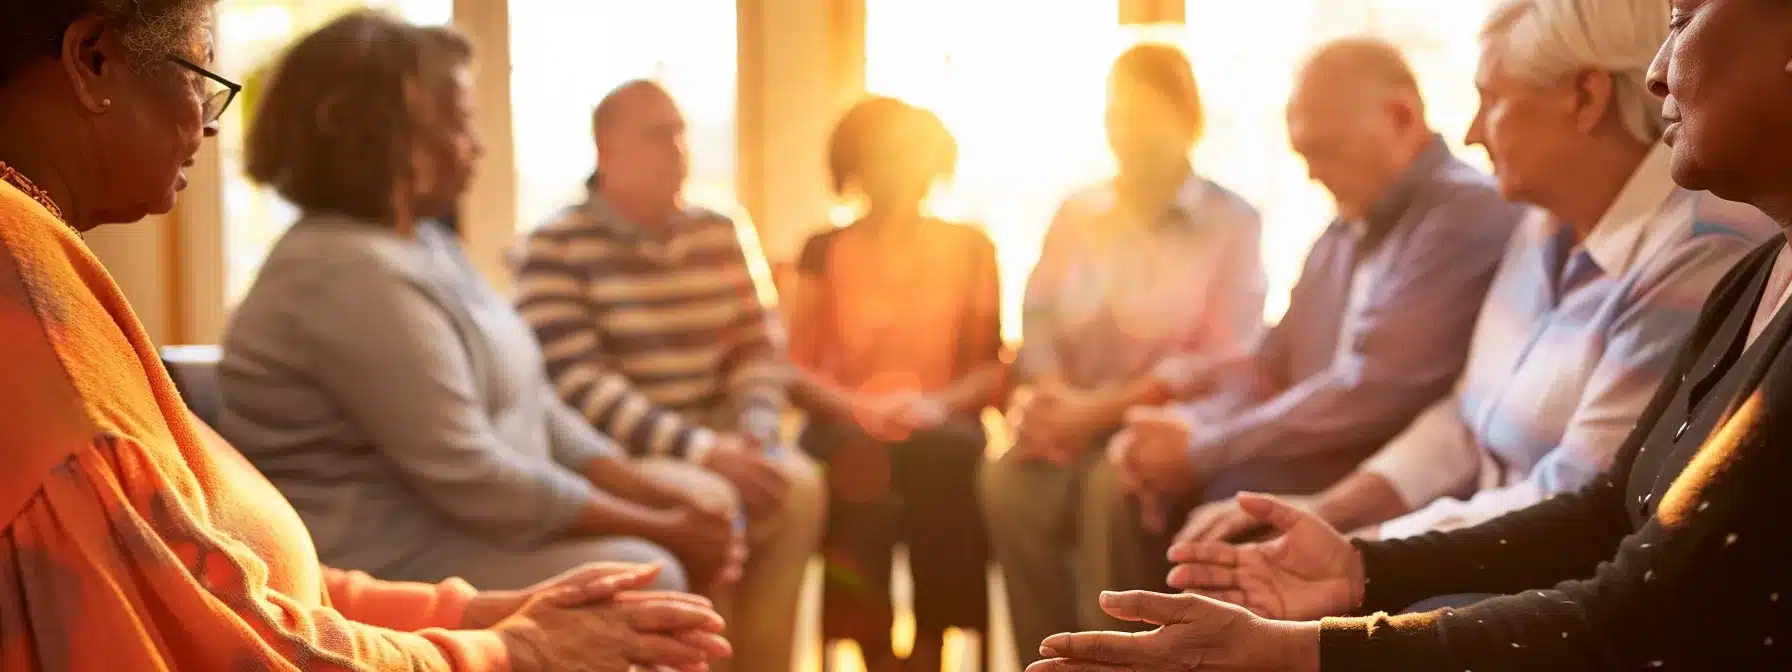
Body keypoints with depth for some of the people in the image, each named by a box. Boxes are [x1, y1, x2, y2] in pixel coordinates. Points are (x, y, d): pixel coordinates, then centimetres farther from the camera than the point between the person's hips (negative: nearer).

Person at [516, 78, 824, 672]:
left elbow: (759, 345, 7)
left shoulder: (717, 234, 10)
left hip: (715, 443, 6)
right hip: (612, 454, -5)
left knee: (798, 485, -19)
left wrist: (755, 430, -15)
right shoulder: (554, 248, -10)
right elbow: (578, 384, -18)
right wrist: (700, 451, -25)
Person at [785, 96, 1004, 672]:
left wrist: (940, 404, -16)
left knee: (946, 453, -36)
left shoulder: (969, 248, 9)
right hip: (845, 430, 0)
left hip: (940, 429, 0)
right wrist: (852, 404, -16)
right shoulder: (824, 251, 9)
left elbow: (994, 365, 3)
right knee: (859, 458, -36)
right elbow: (794, 366, 3)